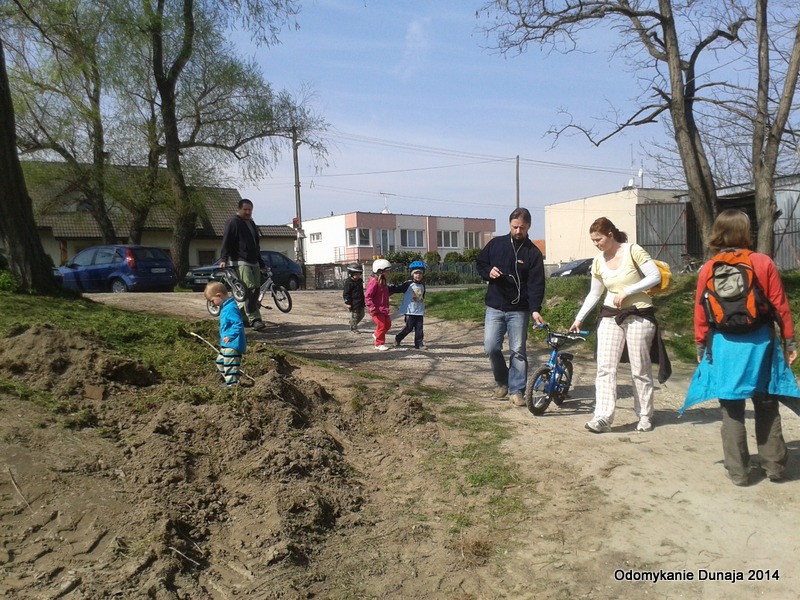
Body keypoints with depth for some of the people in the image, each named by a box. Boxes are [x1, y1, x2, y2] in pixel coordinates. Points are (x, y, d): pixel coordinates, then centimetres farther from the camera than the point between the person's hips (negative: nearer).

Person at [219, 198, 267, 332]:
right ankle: (254, 319, -20)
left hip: (253, 263, 9)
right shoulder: (233, 223, -2)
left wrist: (261, 263, 28)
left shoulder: (252, 224, 23)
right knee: (249, 288, -19)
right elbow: (226, 242, -11)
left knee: (256, 289, 2)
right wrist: (223, 259, -23)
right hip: (240, 262, -9)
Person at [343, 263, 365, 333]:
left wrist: (363, 301, 24)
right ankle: (353, 329, 13)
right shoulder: (349, 282, -13)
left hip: (360, 303, 8)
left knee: (361, 315, 15)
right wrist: (347, 303, -18)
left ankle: (353, 324, 32)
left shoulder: (360, 281, 12)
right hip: (354, 303, -8)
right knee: (354, 316, -1)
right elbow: (346, 293, -14)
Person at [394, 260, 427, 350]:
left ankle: (419, 343, 8)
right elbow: (397, 289, -10)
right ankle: (398, 339, 18)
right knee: (409, 327, -1)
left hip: (420, 312, 5)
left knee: (419, 328, 2)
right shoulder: (408, 285, -9)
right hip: (410, 311, -5)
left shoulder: (422, 286, 11)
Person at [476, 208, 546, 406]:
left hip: (519, 310, -1)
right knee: (491, 347, -4)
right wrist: (488, 272, -8)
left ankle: (517, 390, 13)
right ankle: (501, 381, 20)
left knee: (518, 351, 0)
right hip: (495, 307, 2)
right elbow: (480, 262, 15)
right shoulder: (496, 244, 3)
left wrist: (535, 309, -22)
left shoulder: (533, 253, -3)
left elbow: (536, 284, -9)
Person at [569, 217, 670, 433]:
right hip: (610, 316, 4)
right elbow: (594, 294, 14)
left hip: (639, 315, -4)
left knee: (640, 369, 4)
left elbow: (655, 276, -14)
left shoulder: (633, 251, -9)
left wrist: (626, 291, -19)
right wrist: (579, 318, 10)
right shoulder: (598, 262, 7)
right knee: (605, 367, -8)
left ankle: (645, 416, 21)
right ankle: (603, 417, -9)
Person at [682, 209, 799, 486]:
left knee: (732, 409, 7)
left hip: (724, 345, 0)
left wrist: (701, 345, 11)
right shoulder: (764, 263, -5)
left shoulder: (708, 269, -3)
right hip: (760, 343, 0)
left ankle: (738, 471, 12)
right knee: (766, 406, 15)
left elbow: (701, 313, 0)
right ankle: (774, 465, 24)